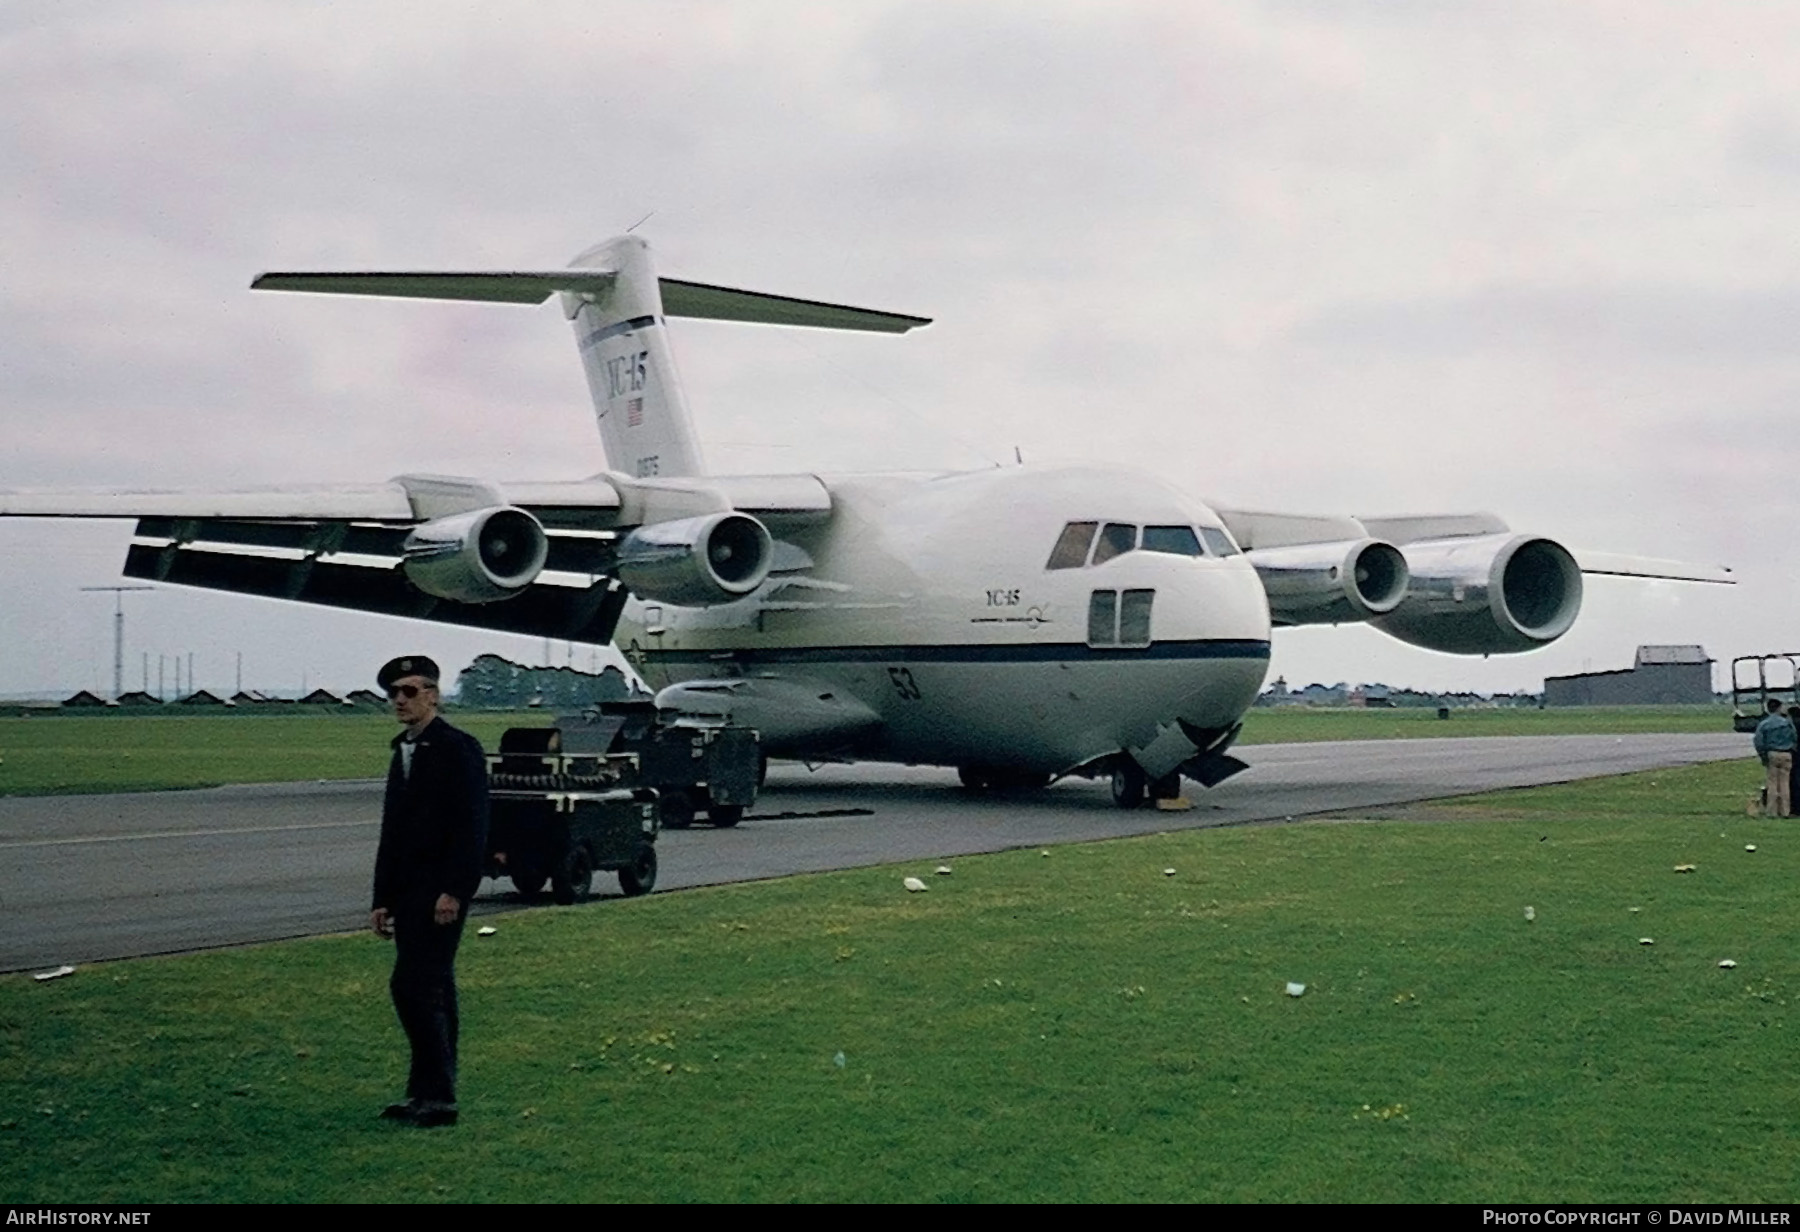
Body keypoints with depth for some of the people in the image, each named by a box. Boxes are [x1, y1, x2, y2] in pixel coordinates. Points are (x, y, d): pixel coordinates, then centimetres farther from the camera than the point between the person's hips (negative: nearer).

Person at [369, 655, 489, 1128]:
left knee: (413, 986, -14)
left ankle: (436, 1094, -11)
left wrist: (453, 891, -22)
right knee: (431, 991, 10)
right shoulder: (403, 752, 18)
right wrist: (382, 899, 16)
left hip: (441, 890, -9)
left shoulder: (458, 749, -8)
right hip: (409, 893, 9)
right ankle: (429, 1094, 13)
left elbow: (472, 826, -15)